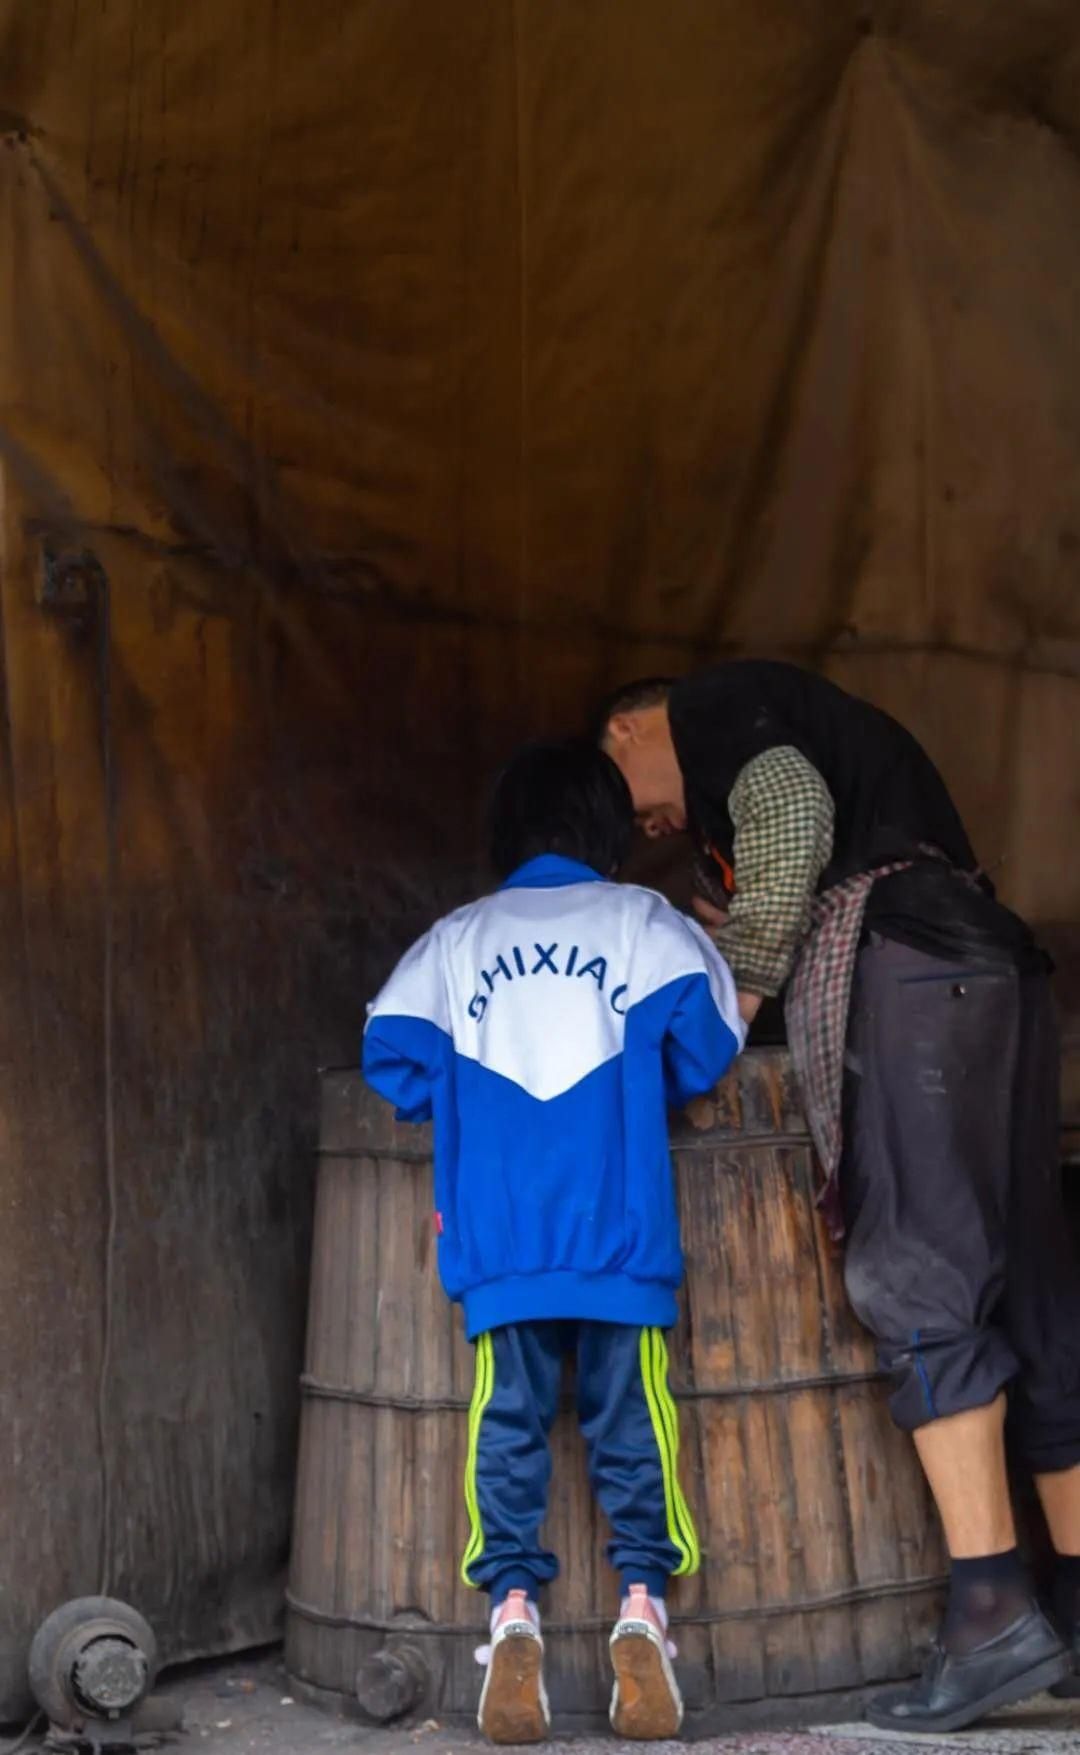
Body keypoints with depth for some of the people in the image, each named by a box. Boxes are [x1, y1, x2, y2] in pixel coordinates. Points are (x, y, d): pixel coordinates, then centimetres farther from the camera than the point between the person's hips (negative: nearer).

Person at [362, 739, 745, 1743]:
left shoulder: (459, 937, 15)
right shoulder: (643, 920, 11)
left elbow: (392, 1054, 7)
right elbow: (704, 1039, 0)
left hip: (500, 1237, 1)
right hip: (620, 1233, -1)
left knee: (509, 1420, 4)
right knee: (629, 1421, 3)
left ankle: (512, 1610, -3)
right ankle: (642, 1611, -1)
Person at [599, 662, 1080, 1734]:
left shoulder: (716, 705, 8)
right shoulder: (789, 726, 34)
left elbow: (794, 824, -10)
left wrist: (743, 980, -4)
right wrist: (750, 945, 26)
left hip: (908, 968, -9)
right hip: (994, 969, 9)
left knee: (914, 1283, -14)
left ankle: (992, 1609, -21)